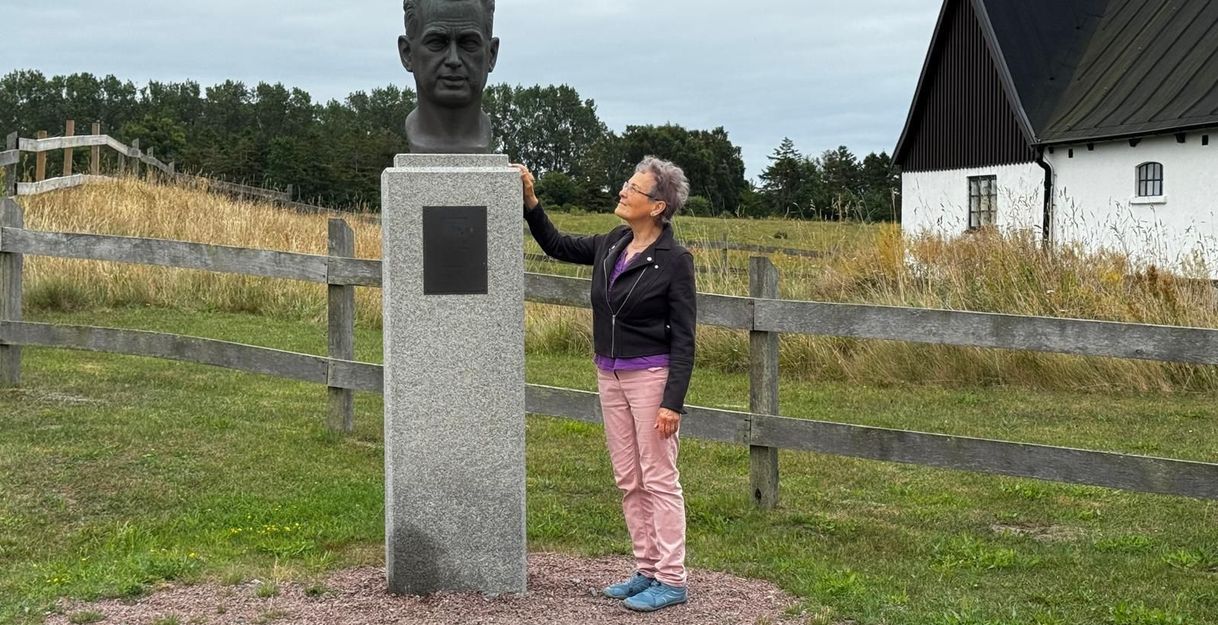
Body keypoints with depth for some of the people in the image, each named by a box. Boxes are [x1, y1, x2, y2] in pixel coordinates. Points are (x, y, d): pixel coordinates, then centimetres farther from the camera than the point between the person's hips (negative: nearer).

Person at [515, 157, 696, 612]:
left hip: (651, 376, -7)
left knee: (659, 479, -2)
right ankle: (647, 569, 21)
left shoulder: (674, 261, -13)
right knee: (628, 480, 11)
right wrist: (529, 202, 9)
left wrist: (673, 402, -19)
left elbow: (683, 339, -13)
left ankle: (671, 580, 5)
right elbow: (557, 246, 21)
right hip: (609, 375, 7)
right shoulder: (612, 245, 6)